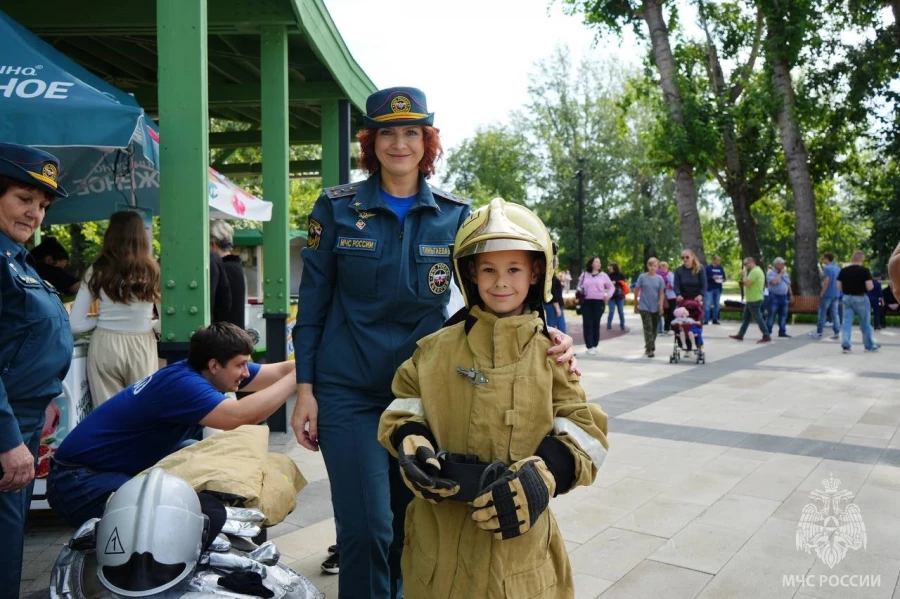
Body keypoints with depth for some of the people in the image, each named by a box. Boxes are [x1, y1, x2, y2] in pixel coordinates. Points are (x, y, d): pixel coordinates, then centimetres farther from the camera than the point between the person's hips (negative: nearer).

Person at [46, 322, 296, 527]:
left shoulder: (201, 371, -4)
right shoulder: (181, 384, -30)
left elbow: (280, 371, -5)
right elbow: (238, 416, -45)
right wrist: (297, 377, -38)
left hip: (130, 468, 9)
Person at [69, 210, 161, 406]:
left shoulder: (97, 271, -1)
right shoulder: (153, 271, -3)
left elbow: (75, 325, -1)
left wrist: (101, 319, 14)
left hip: (105, 346, 1)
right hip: (142, 348, 0)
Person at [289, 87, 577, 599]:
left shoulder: (456, 215, 2)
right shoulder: (337, 208, -1)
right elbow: (313, 304, 1)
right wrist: (305, 389, -2)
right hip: (349, 395, -2)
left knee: (410, 527, 13)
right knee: (367, 530, -5)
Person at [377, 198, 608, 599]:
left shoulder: (551, 351, -1)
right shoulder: (439, 347, 1)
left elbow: (583, 428, -5)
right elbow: (405, 408, 7)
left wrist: (544, 473, -22)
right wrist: (411, 444, -15)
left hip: (518, 528, 0)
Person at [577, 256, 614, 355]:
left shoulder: (603, 275, 8)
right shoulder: (584, 275, 10)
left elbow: (612, 287, 14)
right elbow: (579, 287, 17)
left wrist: (608, 295, -2)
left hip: (599, 302, 0)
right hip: (586, 302, 0)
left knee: (596, 324, 2)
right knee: (587, 324, -5)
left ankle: (594, 346, 11)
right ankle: (589, 347, -5)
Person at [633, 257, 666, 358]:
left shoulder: (660, 279, 1)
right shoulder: (642, 277, -4)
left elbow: (662, 293, 3)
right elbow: (636, 291, 3)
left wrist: (661, 306, -5)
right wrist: (635, 305, 6)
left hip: (656, 308, 3)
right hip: (645, 307, -3)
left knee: (654, 329, 11)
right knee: (648, 328, -9)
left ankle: (649, 347, 28)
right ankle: (650, 349, -10)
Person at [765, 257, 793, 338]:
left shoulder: (785, 273, 14)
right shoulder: (770, 273, -8)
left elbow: (788, 285, 20)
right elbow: (774, 281, -26)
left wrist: (791, 295, 18)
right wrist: (781, 273, -16)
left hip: (784, 297, 7)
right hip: (774, 297, -7)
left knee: (783, 315, 8)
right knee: (771, 316, -6)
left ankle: (782, 332, 15)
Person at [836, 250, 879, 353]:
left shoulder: (843, 270, 1)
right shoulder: (864, 271, -11)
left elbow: (839, 287, 1)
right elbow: (869, 287, -15)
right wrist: (872, 284, 6)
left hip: (847, 298, 3)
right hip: (861, 298, -3)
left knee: (847, 322, 4)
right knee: (865, 323, 10)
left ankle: (845, 345, -6)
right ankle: (870, 345, 24)